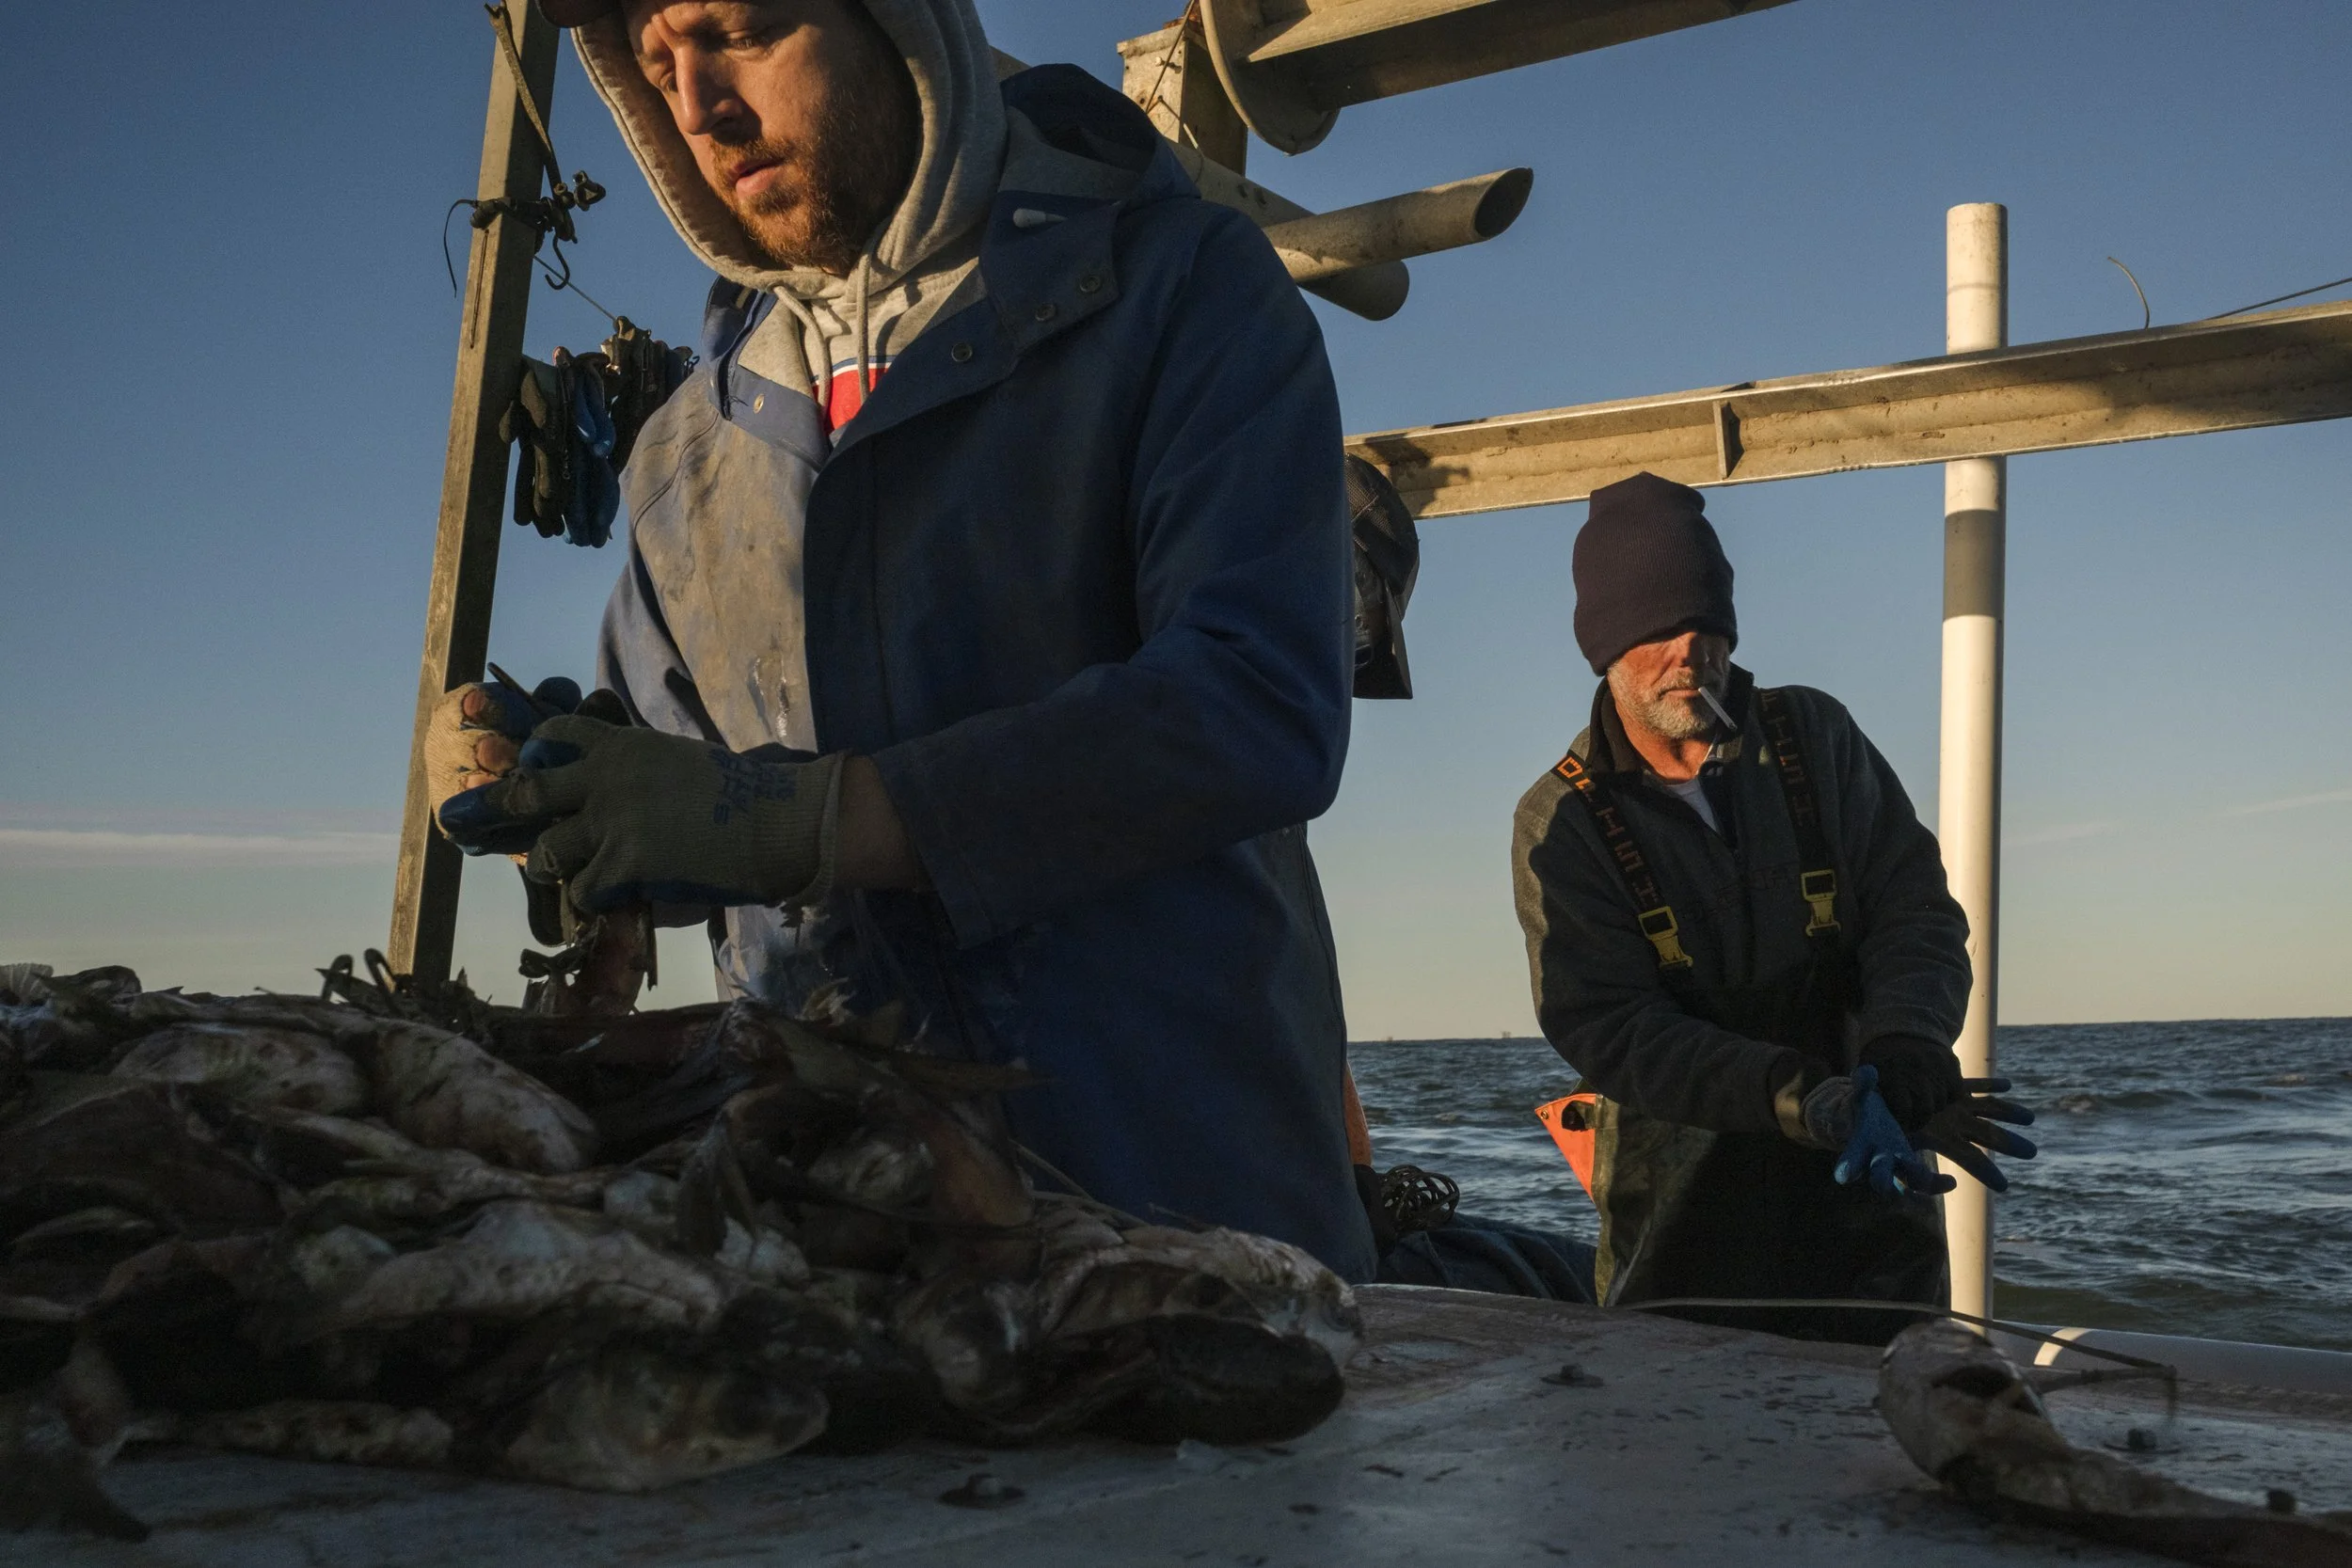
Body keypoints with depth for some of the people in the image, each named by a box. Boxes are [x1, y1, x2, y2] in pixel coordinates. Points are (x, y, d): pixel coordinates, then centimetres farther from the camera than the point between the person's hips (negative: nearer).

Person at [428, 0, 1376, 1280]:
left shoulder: (1176, 286, -3)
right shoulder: (690, 453, 14)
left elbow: (1259, 709, -17)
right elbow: (672, 858, 19)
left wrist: (803, 816, -21)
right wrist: (536, 784, -5)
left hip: (1179, 1180, -4)